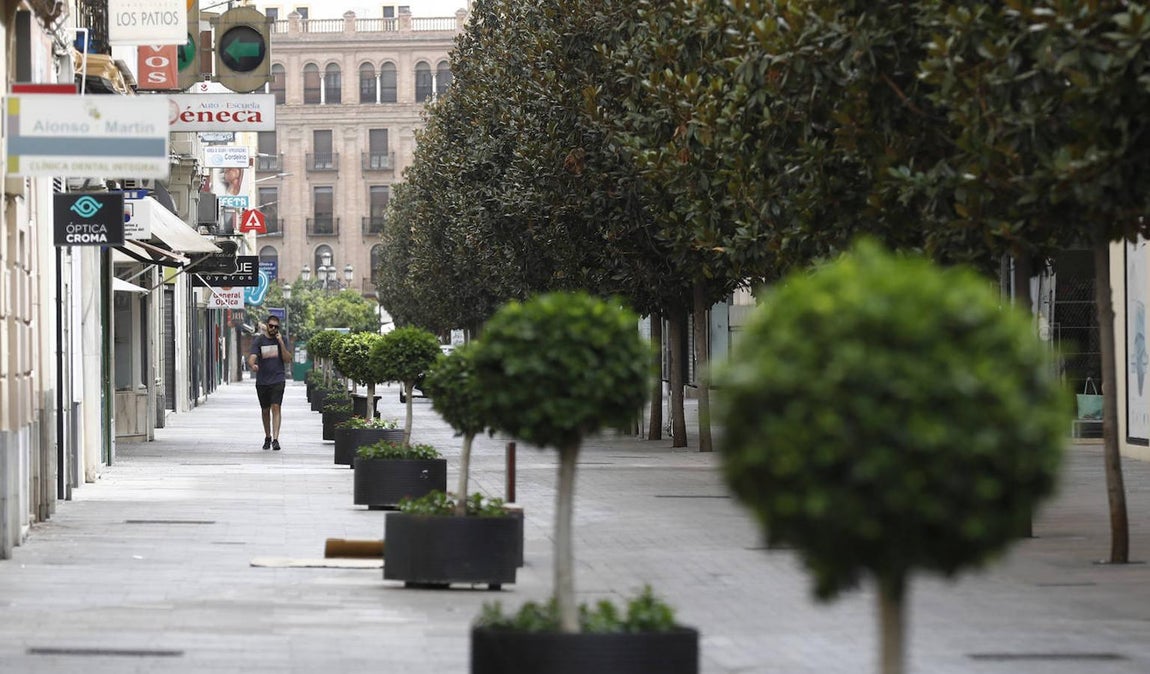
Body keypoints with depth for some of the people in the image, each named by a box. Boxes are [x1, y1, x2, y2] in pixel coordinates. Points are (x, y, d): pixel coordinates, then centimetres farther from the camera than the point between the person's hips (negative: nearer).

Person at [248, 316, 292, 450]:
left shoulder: (282, 340, 5)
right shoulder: (259, 340, 0)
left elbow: (288, 359, -1)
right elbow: (252, 357, -12)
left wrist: (281, 343, -12)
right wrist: (252, 365, -35)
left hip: (278, 380, -1)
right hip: (262, 381, 1)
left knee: (275, 407, -15)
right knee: (265, 410, 12)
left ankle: (275, 439, -20)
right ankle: (267, 437, 29)